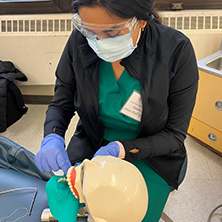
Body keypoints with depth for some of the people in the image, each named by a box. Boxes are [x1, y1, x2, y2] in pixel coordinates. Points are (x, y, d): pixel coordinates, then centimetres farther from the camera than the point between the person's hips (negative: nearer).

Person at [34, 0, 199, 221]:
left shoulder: (176, 51, -24)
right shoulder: (80, 41, -16)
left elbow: (175, 134, -16)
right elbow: (61, 102, -3)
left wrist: (120, 150, -29)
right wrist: (52, 138, -24)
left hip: (150, 158, -1)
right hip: (91, 147, 2)